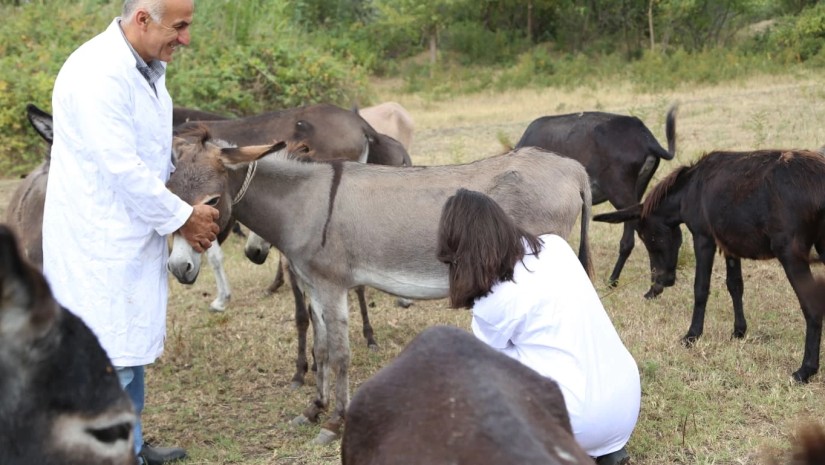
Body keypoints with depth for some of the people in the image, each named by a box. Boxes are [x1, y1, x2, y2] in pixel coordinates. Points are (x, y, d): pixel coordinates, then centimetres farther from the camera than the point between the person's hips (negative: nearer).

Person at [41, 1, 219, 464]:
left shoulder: (146, 69, 8)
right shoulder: (97, 74, -23)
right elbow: (123, 170, -24)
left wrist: (188, 209, 6)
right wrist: (183, 217, -14)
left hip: (134, 238, 10)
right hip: (99, 242, -10)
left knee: (132, 342, 18)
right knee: (110, 355, -3)